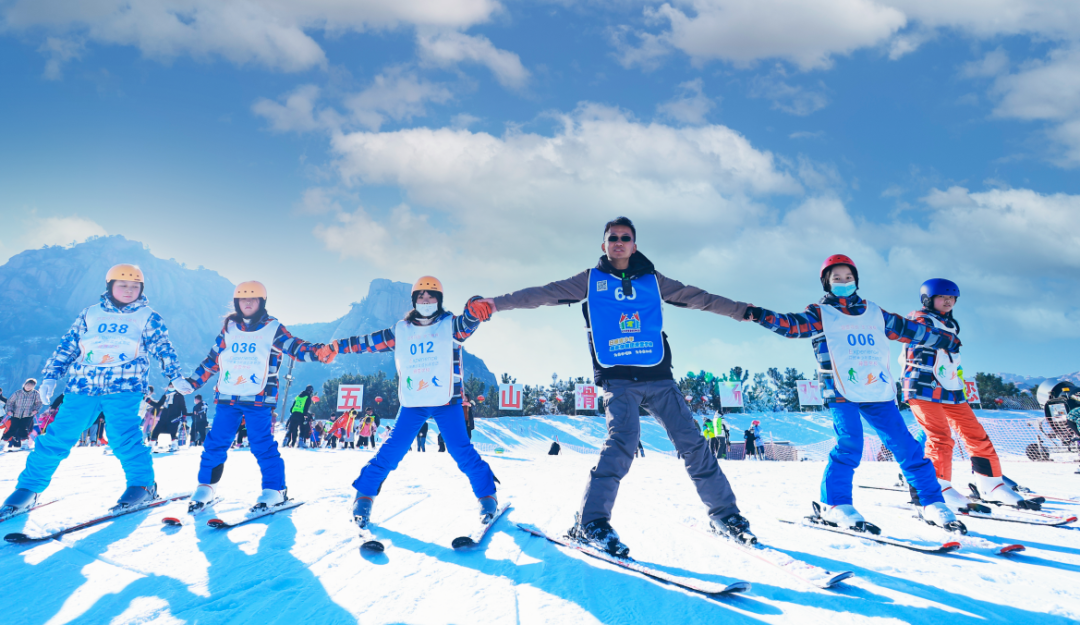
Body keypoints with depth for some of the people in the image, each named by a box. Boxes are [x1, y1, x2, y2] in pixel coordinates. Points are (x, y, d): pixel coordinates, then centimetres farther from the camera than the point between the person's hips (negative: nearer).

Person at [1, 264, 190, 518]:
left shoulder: (147, 317, 7)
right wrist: (50, 377, 9)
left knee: (123, 435, -19)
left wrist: (175, 376, -9)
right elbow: (67, 346, 17)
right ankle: (27, 489, 17)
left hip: (123, 387, -3)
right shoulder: (90, 314, 14)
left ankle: (142, 485, -9)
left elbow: (163, 348, 2)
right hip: (83, 386, 3)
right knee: (58, 436, 2)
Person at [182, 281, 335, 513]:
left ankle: (275, 490, 3)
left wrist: (318, 352, -29)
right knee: (215, 443, 7)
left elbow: (295, 347, -10)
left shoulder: (272, 328, 1)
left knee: (262, 444, -6)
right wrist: (192, 382, 20)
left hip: (257, 399, -4)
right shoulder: (229, 328, 12)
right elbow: (212, 359, 20)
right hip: (227, 397, 4)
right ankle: (206, 487, 24)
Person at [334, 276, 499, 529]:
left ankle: (487, 497, 9)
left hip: (447, 401, -2)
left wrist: (476, 308, -45)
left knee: (462, 451, -6)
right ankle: (364, 495, 17)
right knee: (391, 450, -1)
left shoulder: (449, 325, -1)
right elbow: (370, 341, 12)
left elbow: (468, 321, -21)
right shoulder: (400, 331, 7)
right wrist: (337, 347, 6)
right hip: (412, 404, 2)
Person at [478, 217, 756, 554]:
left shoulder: (652, 280, 15)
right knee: (622, 440, -21)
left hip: (658, 375, 3)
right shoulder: (590, 281, 10)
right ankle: (591, 522, -16)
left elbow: (698, 298, 17)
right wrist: (498, 303, -1)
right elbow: (543, 294, 6)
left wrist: (745, 311, 15)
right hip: (617, 378, -2)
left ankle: (724, 514, 15)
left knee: (691, 441, 1)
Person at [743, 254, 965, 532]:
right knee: (850, 444, -16)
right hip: (842, 392, -4)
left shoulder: (875, 314, 19)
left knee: (905, 445, 3)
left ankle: (932, 504, 16)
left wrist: (943, 339, 40)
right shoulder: (820, 313, 6)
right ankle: (834, 504, -3)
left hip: (879, 393, 4)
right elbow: (793, 324, -11)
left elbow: (907, 329, 30)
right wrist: (762, 316, -29)